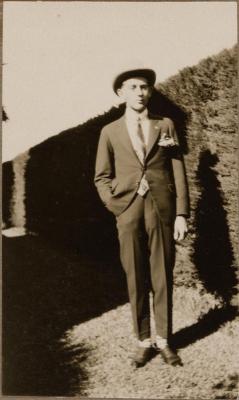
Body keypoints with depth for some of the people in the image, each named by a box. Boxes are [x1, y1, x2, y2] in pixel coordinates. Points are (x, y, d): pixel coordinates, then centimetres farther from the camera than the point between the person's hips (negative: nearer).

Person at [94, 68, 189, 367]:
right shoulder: (110, 132, 8)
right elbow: (102, 177, 12)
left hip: (163, 212, 0)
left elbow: (178, 172, 5)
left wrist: (181, 214, -2)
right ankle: (143, 341, 15)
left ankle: (164, 340, 17)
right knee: (136, 280, 3)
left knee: (163, 278, 5)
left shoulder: (165, 126, 9)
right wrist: (116, 206, -2)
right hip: (129, 215, 0)